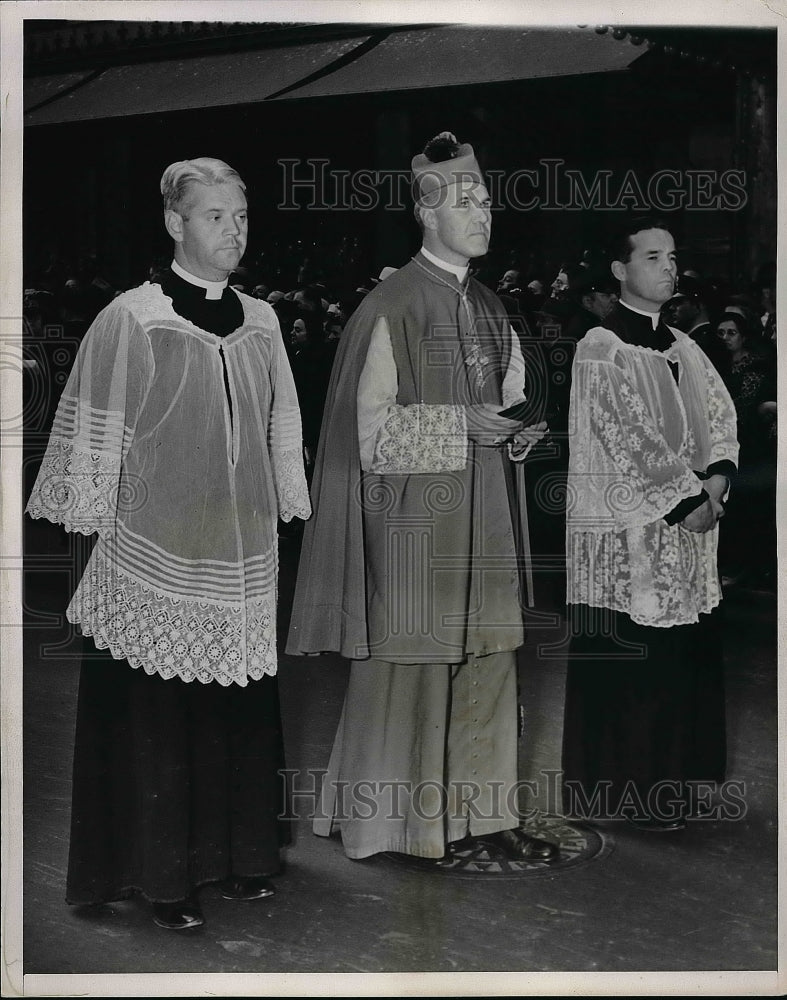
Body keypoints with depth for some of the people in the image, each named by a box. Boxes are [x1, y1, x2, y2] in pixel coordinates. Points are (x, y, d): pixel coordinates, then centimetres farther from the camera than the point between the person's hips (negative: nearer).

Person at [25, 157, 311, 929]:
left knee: (244, 712, 10)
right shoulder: (130, 320, -8)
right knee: (158, 720, 2)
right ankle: (163, 877, 15)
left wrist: (287, 513, 15)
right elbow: (94, 439, -5)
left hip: (243, 558, 5)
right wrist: (89, 529, -4)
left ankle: (240, 855, 26)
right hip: (158, 558, -4)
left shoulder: (260, 322, 7)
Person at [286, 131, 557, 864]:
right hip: (413, 515, -6)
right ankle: (391, 820, 14)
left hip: (482, 516, 7)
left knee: (488, 660, 7)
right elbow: (371, 425, -11)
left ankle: (482, 810, 17)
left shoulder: (489, 309, 13)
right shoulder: (390, 309, -8)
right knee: (407, 661, 1)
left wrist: (519, 430, -3)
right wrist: (459, 422, -19)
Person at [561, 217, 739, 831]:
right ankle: (626, 794, 12)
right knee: (630, 668, -1)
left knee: (688, 662, 11)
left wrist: (716, 479, -6)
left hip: (687, 533, 7)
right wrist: (687, 500, -15)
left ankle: (675, 785, 25)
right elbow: (629, 440, -16)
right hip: (628, 536, -7)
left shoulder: (683, 348, 14)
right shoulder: (601, 348, -9)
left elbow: (720, 414, 11)